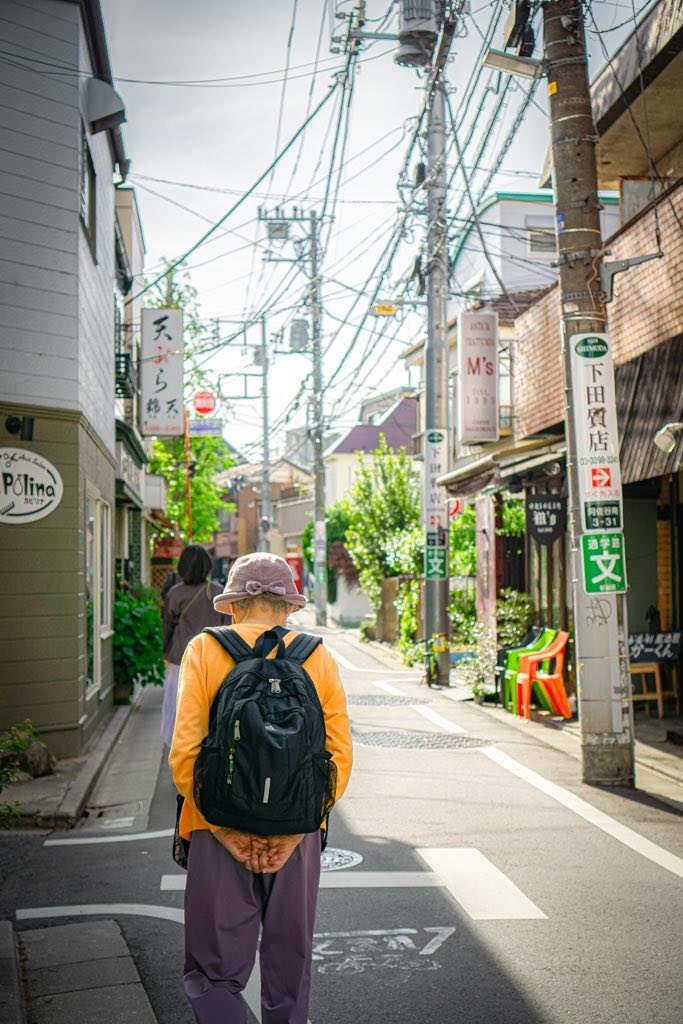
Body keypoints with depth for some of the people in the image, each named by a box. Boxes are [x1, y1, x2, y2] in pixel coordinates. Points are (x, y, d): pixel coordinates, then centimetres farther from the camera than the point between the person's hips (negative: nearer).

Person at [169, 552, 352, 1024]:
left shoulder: (204, 650, -3)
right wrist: (293, 831, -4)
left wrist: (225, 830, -8)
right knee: (290, 969, 18)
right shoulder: (319, 657, 2)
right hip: (297, 832, 2)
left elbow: (185, 753, -11)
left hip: (220, 831, -2)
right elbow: (339, 756, -3)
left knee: (215, 971, 9)